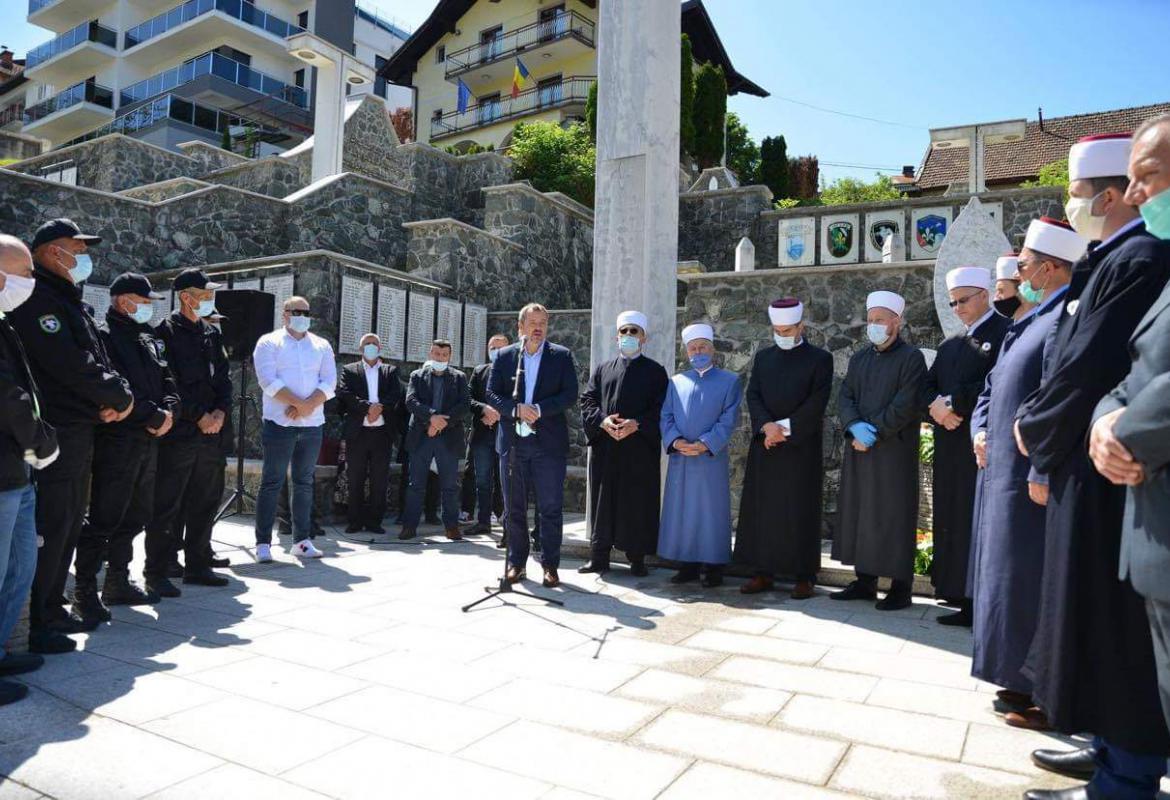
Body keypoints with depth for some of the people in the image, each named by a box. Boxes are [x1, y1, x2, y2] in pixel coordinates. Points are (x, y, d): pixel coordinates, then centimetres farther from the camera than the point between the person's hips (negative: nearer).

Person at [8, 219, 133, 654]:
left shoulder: (72, 303, 18)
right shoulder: (37, 302, -13)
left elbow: (97, 361, 15)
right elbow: (72, 367, -22)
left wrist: (109, 399, -4)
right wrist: (121, 398, -10)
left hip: (80, 435, 10)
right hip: (54, 435, -10)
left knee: (68, 528, 16)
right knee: (48, 532, -4)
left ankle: (52, 608, 28)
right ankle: (34, 626, 6)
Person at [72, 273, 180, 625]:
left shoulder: (149, 338, 18)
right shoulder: (105, 336, -7)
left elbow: (167, 380, 15)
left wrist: (168, 411, -4)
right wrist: (155, 417, -14)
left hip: (148, 440, 8)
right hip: (117, 440, -8)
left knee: (135, 516, 14)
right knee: (104, 517, -5)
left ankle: (118, 582, 26)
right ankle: (84, 590, 6)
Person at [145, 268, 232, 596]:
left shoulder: (212, 333, 16)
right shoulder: (166, 331, -6)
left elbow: (224, 376, 14)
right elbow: (168, 382, -13)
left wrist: (220, 411, -2)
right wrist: (199, 416, -13)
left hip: (212, 432, 7)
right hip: (179, 433, -7)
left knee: (205, 503, 13)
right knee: (167, 507, -1)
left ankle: (198, 566, 24)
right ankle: (157, 573, 8)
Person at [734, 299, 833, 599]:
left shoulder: (819, 358, 1)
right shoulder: (763, 356, 13)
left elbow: (817, 402, -8)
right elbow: (753, 395, 5)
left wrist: (785, 427, -13)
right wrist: (767, 426, -12)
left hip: (802, 447, -4)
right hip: (765, 446, 4)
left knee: (800, 512, -1)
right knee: (760, 509, 4)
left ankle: (804, 576, 8)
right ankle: (763, 572, 13)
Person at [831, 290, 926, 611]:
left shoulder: (911, 358, -3)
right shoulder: (859, 358, 16)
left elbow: (905, 405, -13)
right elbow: (844, 397, 7)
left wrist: (873, 434, -13)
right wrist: (855, 426, -12)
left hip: (894, 450, -6)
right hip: (859, 451, 6)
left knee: (893, 517, -3)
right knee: (858, 513, 8)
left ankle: (900, 587, 5)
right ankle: (864, 581, 17)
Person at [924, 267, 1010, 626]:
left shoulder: (1005, 332, -4)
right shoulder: (950, 346, 21)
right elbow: (928, 387, 14)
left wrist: (953, 403, -13)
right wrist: (937, 407, -6)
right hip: (951, 448, 8)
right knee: (952, 522, 8)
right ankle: (961, 597, 15)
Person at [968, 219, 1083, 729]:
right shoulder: (1031, 320, 17)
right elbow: (993, 385, 23)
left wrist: (1041, 472, -24)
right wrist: (979, 430, 7)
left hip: (1028, 474, -10)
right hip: (1000, 467, 10)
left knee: (1028, 579, -2)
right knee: (1007, 577, 15)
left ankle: (1040, 691, 12)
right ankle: (1020, 681, 28)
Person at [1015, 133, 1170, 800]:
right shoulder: (1113, 261, 14)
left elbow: (1086, 369, -20)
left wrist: (1033, 427, -5)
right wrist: (1044, 431, 9)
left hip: (1107, 471, -10)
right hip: (1091, 467, 10)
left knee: (1115, 625, 0)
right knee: (1104, 621, 18)